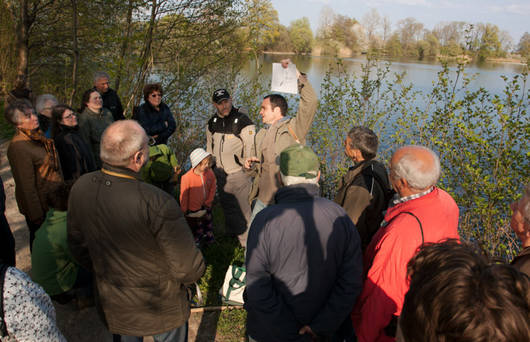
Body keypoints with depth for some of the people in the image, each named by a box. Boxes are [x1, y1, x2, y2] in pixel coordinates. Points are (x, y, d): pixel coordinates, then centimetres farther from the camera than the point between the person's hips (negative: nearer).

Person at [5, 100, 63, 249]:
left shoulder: (38, 136, 2)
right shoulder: (18, 147, -25)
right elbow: (26, 186, -23)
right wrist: (37, 216, -19)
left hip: (53, 200, 8)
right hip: (39, 204, -8)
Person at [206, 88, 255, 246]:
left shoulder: (243, 121, -17)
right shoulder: (212, 122, 3)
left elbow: (251, 147, -14)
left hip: (239, 172, -6)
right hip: (220, 172, 6)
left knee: (243, 206, -2)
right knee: (227, 204, 21)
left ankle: (247, 241, 11)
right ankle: (232, 231, 42)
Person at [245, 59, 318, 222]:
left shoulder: (293, 128, -8)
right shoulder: (261, 134, 15)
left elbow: (311, 102, -22)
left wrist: (296, 74, -25)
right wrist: (251, 163, 3)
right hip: (263, 198, 7)